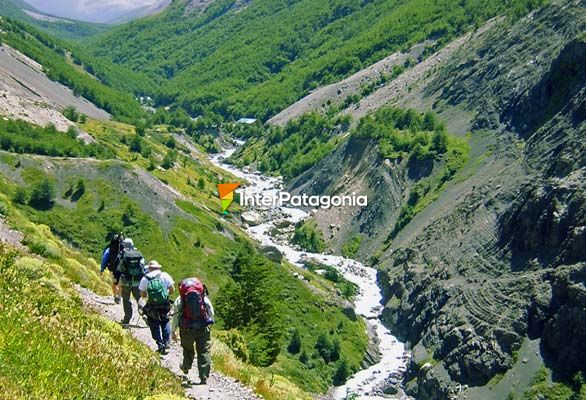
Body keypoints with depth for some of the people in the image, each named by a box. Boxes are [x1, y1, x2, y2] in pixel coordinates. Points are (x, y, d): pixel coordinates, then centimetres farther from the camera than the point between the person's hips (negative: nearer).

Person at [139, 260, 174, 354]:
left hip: (152, 307, -1)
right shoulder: (164, 275, -1)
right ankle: (166, 342, 12)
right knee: (165, 322, 21)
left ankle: (160, 345, 4)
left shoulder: (145, 278, -1)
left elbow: (142, 295, 2)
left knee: (154, 325, 11)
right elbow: (172, 290, -1)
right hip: (165, 305, 1)